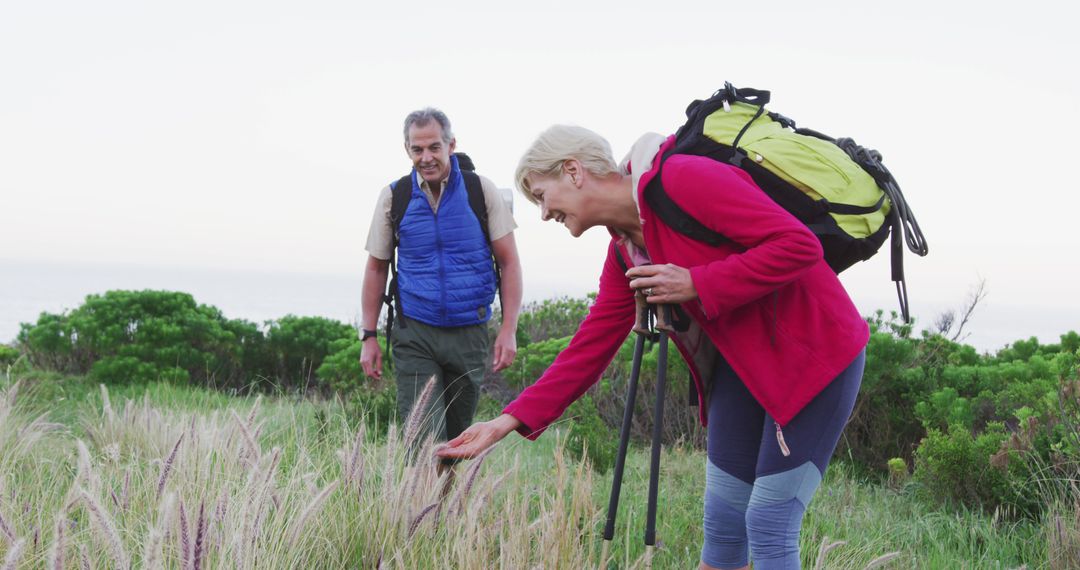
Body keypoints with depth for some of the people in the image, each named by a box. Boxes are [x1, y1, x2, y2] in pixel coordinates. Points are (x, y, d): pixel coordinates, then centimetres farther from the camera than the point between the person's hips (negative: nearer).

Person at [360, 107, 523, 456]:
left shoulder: (480, 191, -1)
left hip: (469, 334, 1)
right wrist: (369, 336, 5)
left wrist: (509, 329, -8)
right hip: (414, 336, -1)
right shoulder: (394, 197, 2)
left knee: (458, 439, 9)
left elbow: (509, 262, 1)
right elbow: (376, 268, 10)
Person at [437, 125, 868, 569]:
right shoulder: (623, 252, 6)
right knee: (722, 521, 10)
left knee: (768, 524, -7)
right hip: (743, 364, 8)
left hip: (813, 355, -8)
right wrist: (510, 421, -1)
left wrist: (697, 284, -24)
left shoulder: (683, 179, -21)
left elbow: (799, 244, -24)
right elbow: (591, 346, 6)